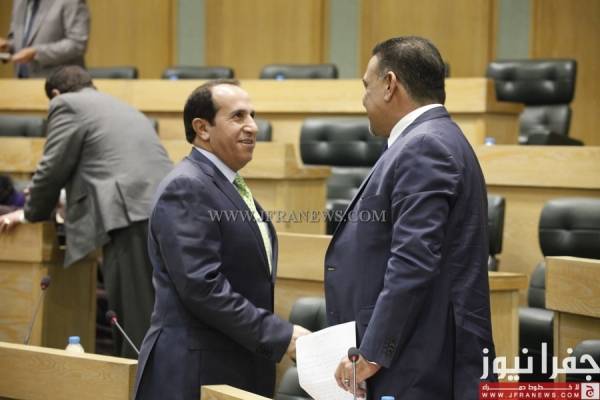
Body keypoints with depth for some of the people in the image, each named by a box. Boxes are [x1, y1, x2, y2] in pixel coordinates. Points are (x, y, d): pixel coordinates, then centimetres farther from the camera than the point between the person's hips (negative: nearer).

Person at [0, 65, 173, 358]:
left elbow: (52, 169, 6)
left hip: (130, 219, -8)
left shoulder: (67, 104, 8)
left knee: (136, 327, -8)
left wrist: (31, 214, 21)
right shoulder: (126, 109, 33)